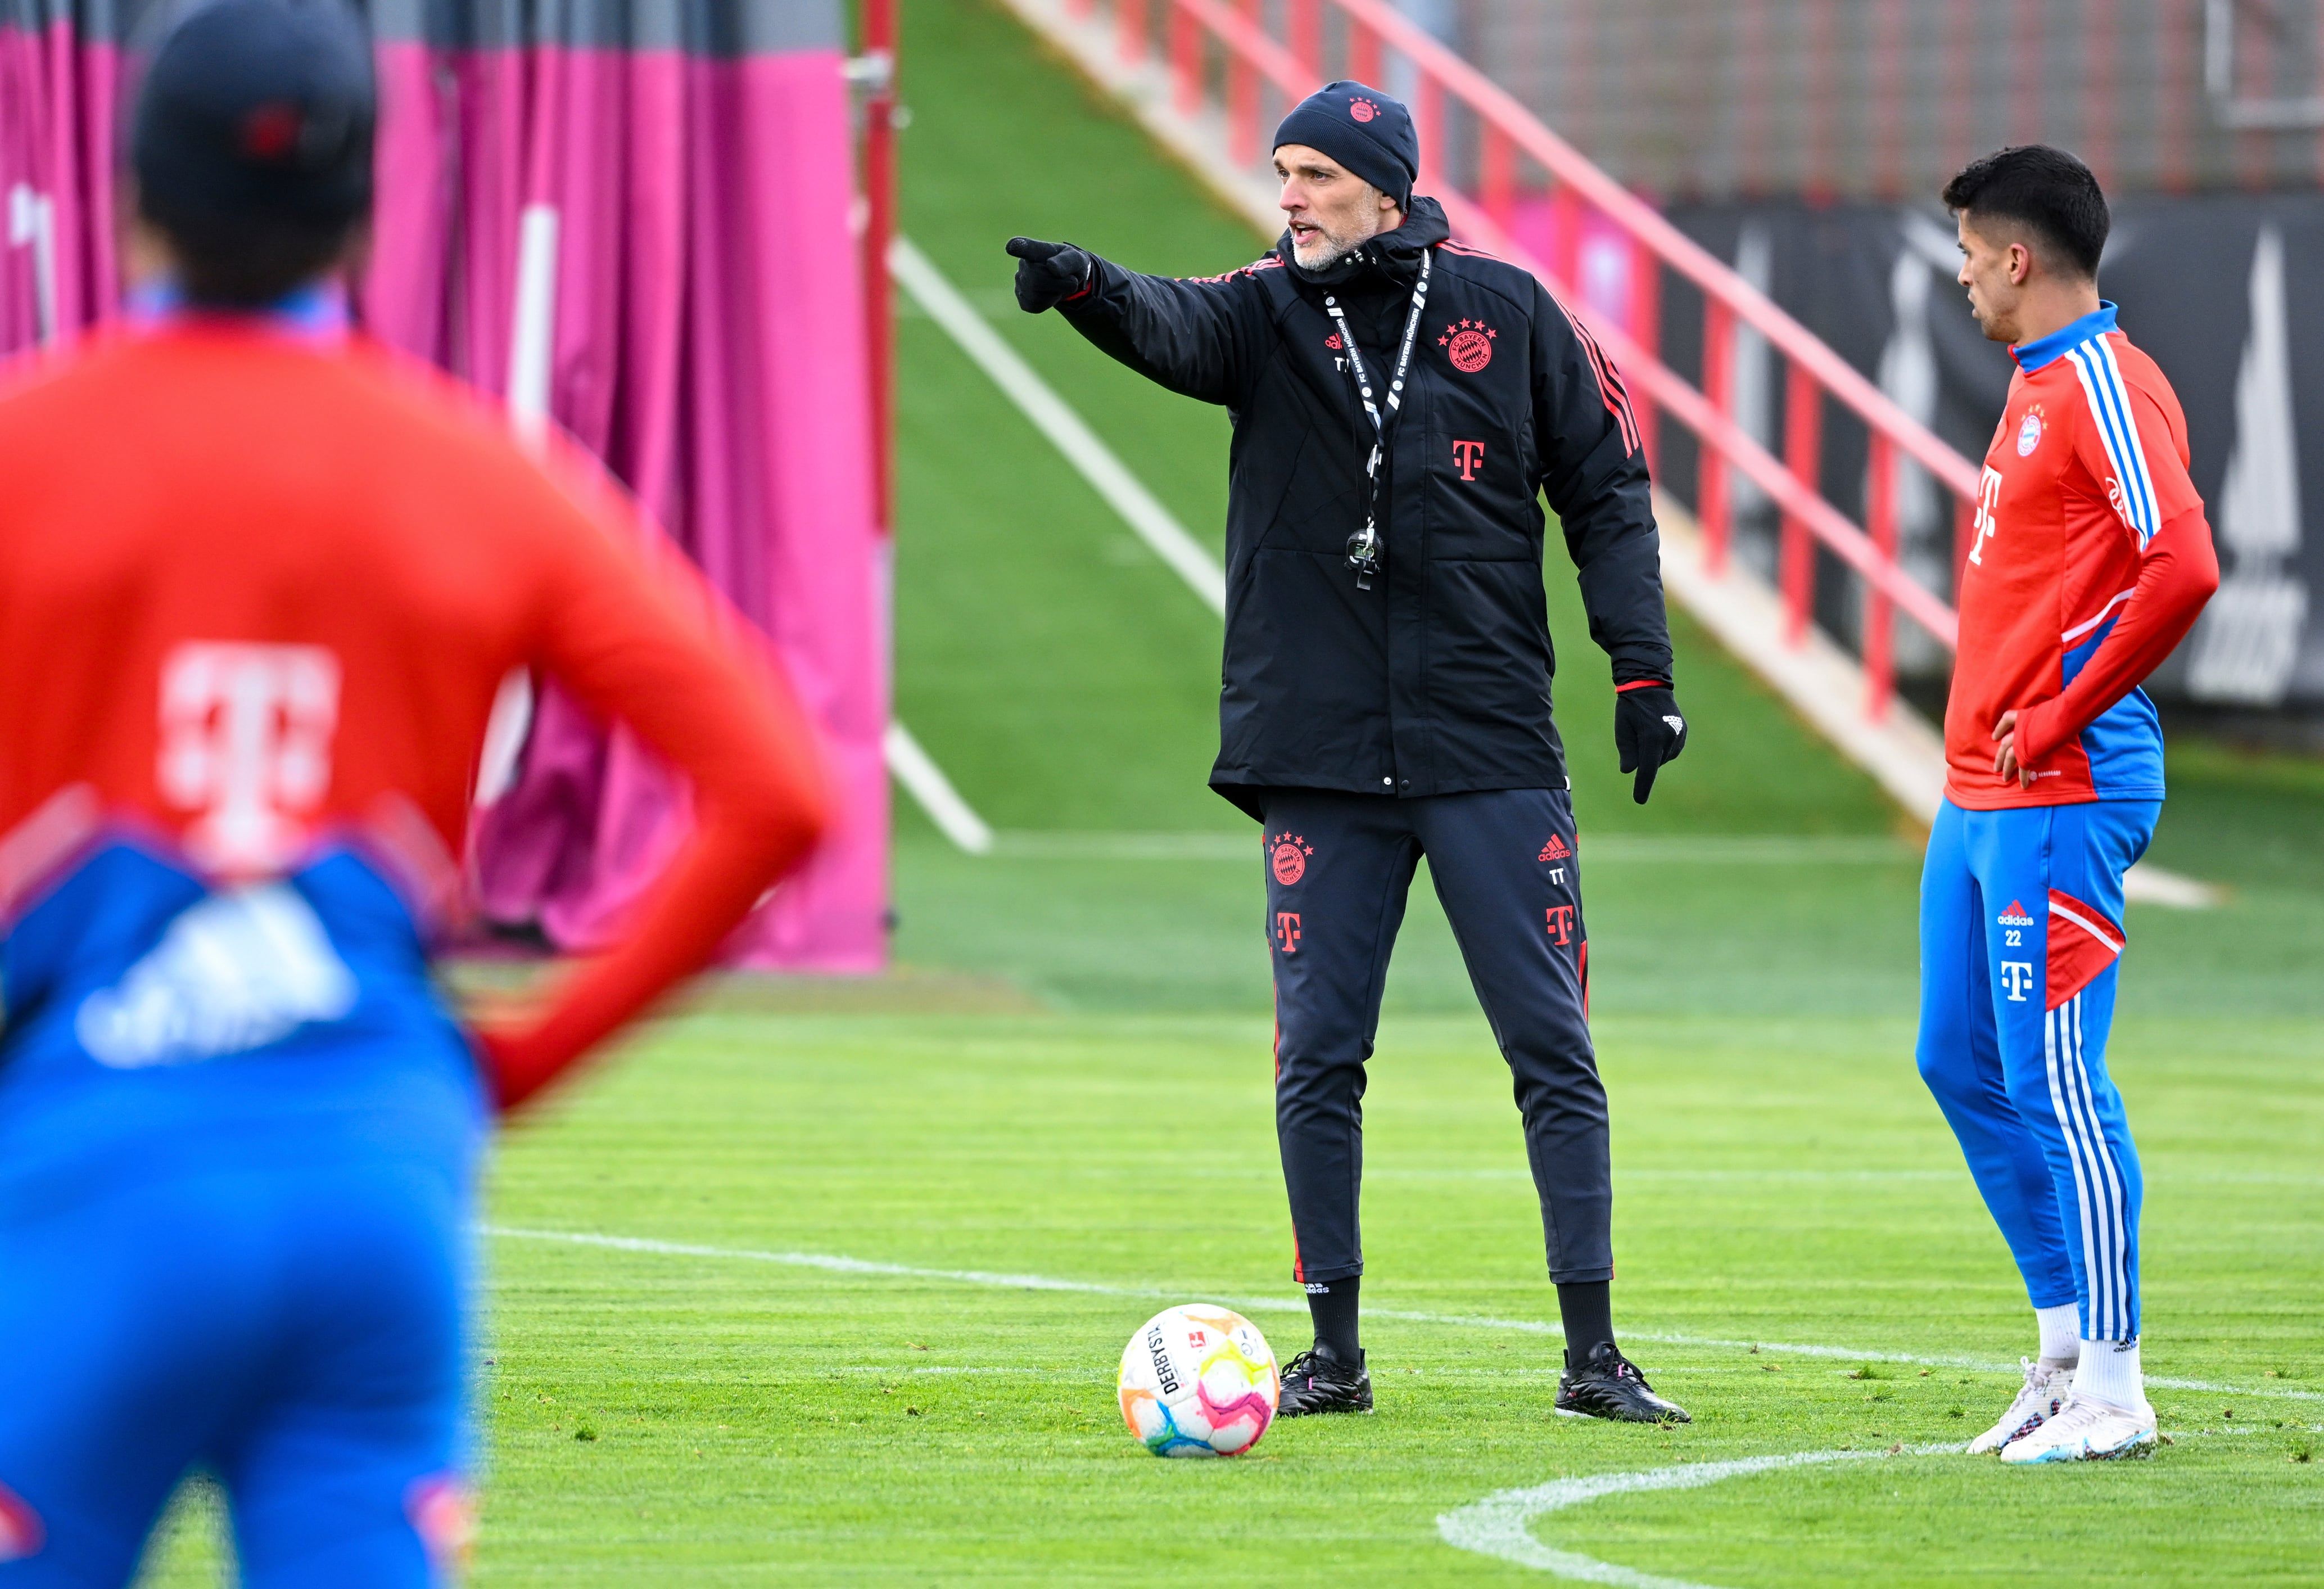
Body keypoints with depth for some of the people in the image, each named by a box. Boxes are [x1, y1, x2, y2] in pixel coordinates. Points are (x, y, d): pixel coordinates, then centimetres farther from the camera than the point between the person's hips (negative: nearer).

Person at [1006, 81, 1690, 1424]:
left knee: (1552, 1049, -1)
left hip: (1492, 749, -1)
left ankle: (1593, 1350, 3)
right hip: (1319, 756, 1)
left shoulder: (1504, 310, 4)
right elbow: (1179, 329, -17)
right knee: (1318, 1060, 2)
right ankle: (1335, 1349, 10)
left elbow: (1605, 483, 8)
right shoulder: (1271, 312, 5)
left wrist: (1643, 668, 0)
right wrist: (1089, 290, -40)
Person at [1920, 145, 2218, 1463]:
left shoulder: (2110, 390, -14)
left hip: (2062, 798, -11)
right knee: (1963, 1067, 13)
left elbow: (2183, 567, -26)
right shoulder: (2037, 388, 18)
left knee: (2055, 1084, -9)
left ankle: (2113, 1391, -5)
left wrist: (2064, 717, -19)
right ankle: (2069, 1345, 21)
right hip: (1980, 799, 11)